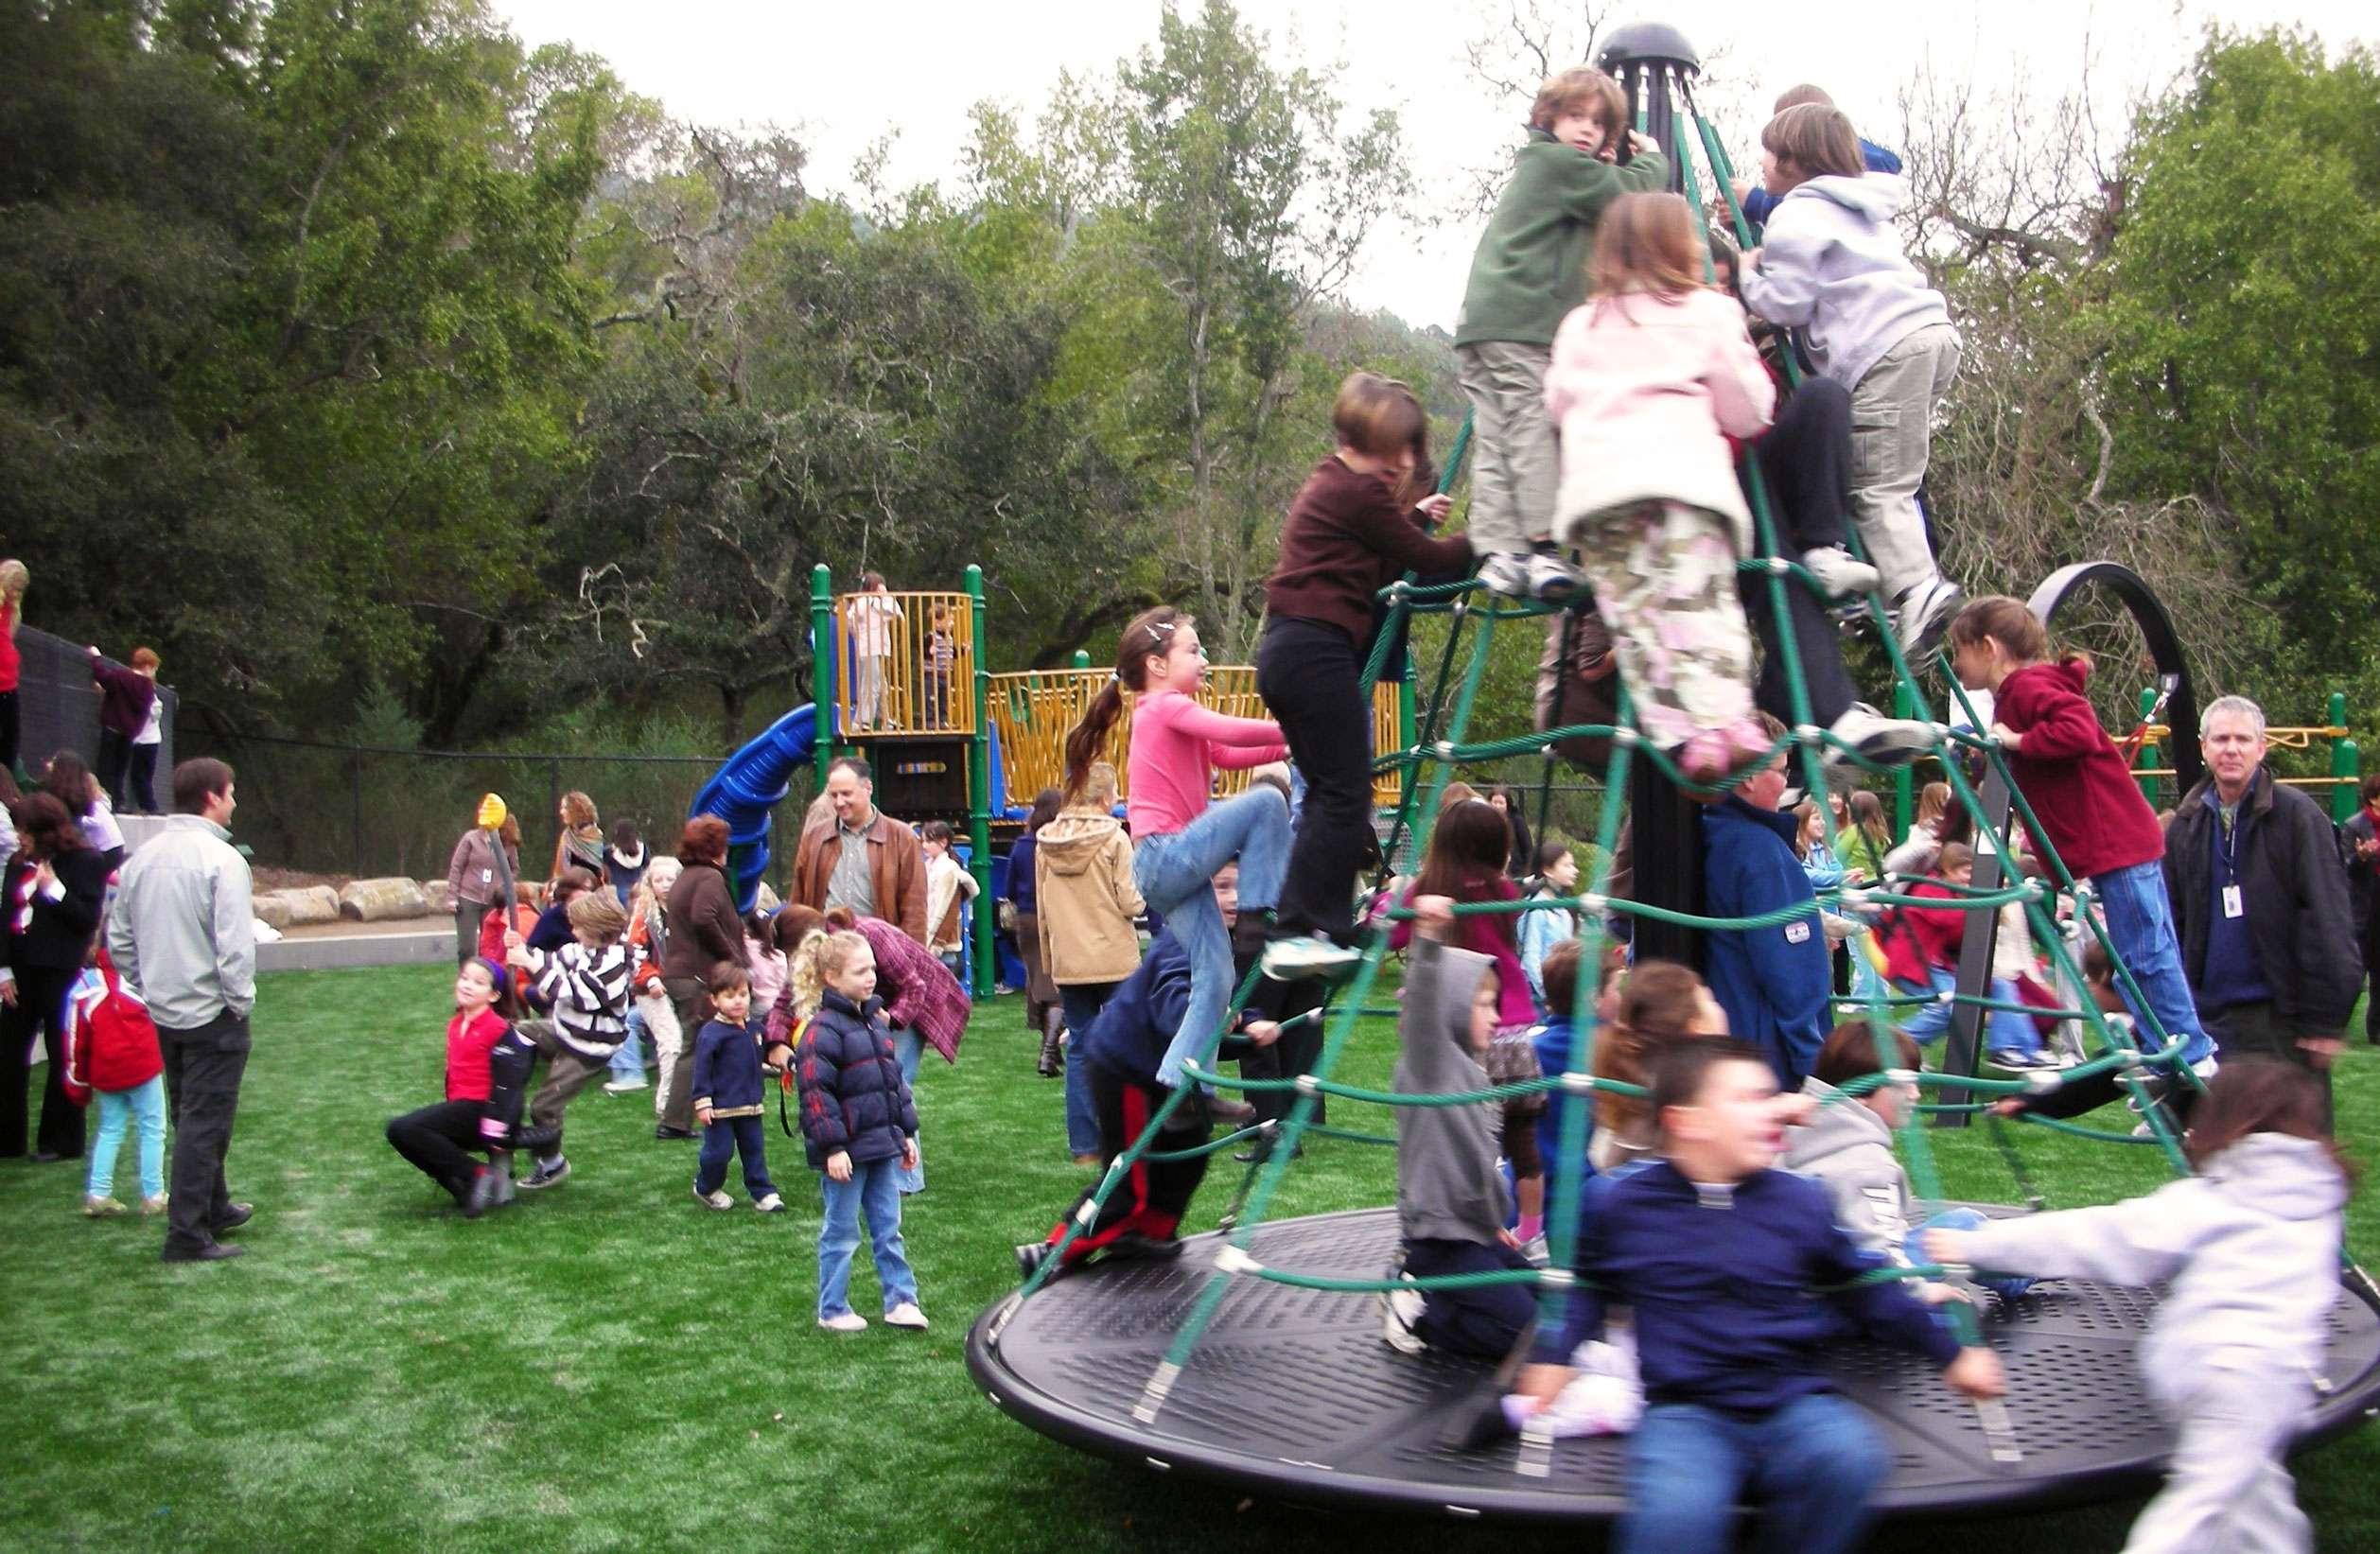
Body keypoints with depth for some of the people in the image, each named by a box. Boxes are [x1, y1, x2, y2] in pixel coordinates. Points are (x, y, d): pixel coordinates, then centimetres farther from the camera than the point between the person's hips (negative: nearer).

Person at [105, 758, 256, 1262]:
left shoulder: (141, 858, 5)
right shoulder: (220, 860, -18)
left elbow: (118, 941, 10)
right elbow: (235, 946, -22)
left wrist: (148, 988, 17)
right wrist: (241, 999, -10)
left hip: (164, 1013, 8)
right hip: (213, 1014, -8)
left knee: (191, 1119, 20)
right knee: (204, 1123, -1)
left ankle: (213, 1208, 35)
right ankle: (188, 1235, 1)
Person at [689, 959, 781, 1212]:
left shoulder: (753, 1028, 6)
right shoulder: (711, 1034, -15)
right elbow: (702, 1069, -15)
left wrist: (759, 1091, 24)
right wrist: (702, 1102, -16)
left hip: (750, 1106, 6)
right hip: (720, 1106, -6)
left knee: (754, 1149, 9)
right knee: (719, 1151, 2)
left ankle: (763, 1193, 16)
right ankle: (706, 1189, 25)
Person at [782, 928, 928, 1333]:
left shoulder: (875, 1020, 11)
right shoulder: (823, 1029, -16)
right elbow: (815, 1092, -19)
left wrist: (906, 1132, 19)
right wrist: (833, 1147, -21)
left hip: (881, 1146, 7)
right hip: (846, 1151, -7)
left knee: (888, 1227, 12)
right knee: (841, 1231, 4)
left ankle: (900, 1301, 19)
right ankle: (832, 1310, 16)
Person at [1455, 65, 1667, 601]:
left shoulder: (1540, 167, 28)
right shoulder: (1558, 163, -2)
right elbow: (1632, 197, -3)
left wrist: (1618, 167, 23)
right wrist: (1653, 159, 14)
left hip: (1483, 325, 9)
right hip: (1521, 327, -9)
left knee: (1495, 441, 0)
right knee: (1536, 432, -12)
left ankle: (1499, 554, -6)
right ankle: (1542, 547, -17)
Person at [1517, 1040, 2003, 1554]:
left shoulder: (1800, 1201, 7)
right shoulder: (1628, 1205, 3)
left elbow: (1865, 1288, 20)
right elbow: (1587, 1285, 21)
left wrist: (1949, 1352, 20)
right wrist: (1554, 1353, 9)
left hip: (1793, 1400, 3)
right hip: (1686, 1410, -3)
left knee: (1849, 1459, -30)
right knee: (1674, 1512, -34)